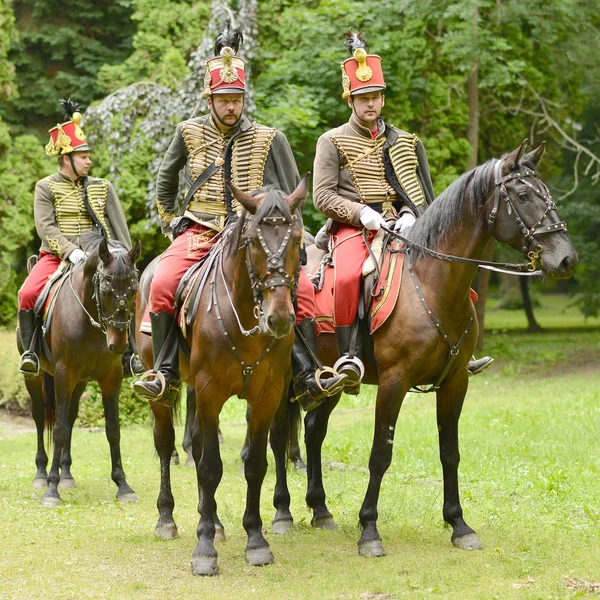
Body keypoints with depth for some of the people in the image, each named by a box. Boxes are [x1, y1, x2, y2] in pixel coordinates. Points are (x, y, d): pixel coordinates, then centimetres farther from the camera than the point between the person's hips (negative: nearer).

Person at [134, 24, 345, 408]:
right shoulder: (190, 133, 7)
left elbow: (291, 195, 12)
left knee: (301, 286, -23)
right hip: (199, 231, 0)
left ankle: (307, 379, -17)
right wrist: (171, 222, 21)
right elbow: (166, 180, 24)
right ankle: (166, 376, -19)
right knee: (163, 284, -28)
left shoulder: (268, 139, 5)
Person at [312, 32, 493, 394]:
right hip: (352, 228, -5)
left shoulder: (404, 142, 17)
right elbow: (323, 196, -4)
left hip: (399, 227, 5)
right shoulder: (333, 141, 4)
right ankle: (349, 357, -31)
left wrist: (409, 216, -7)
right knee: (348, 276, -36)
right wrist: (362, 213, -17)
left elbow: (418, 192, 15)